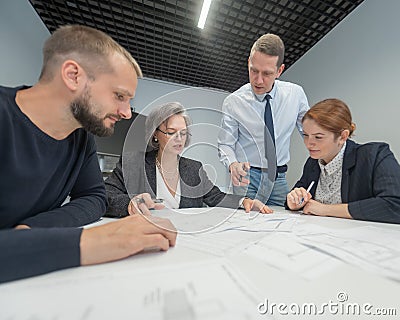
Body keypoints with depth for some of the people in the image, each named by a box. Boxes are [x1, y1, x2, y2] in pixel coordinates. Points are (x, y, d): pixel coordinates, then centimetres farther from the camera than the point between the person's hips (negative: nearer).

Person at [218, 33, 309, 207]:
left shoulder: (296, 93, -2)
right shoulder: (233, 102, -10)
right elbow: (225, 144, -7)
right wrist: (233, 164, -27)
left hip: (279, 179, 3)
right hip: (246, 178, -2)